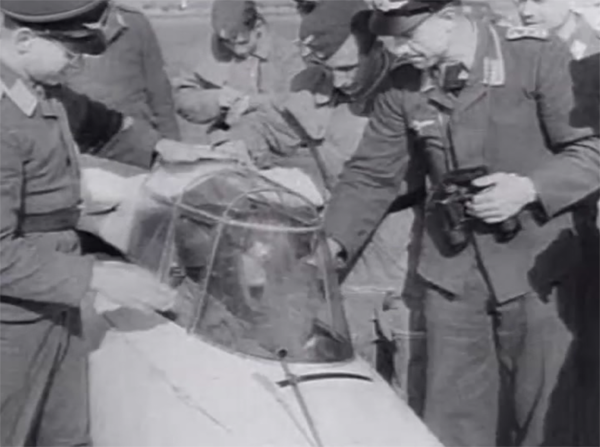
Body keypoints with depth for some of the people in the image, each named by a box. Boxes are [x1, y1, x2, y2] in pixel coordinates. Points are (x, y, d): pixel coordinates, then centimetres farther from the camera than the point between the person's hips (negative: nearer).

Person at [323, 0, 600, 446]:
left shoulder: (538, 56, -11)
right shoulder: (403, 87, 1)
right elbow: (371, 174, 6)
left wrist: (531, 188, -23)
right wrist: (331, 242, -4)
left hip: (534, 264, -3)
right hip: (451, 266, 3)